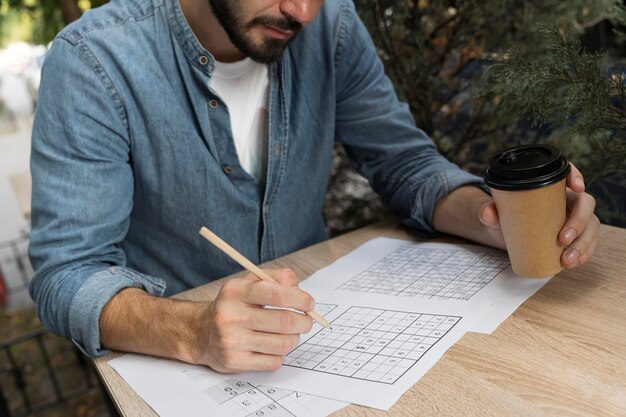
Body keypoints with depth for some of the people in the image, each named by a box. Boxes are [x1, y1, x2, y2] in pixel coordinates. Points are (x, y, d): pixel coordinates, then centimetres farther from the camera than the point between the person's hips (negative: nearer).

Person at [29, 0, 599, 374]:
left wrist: (498, 220, -19)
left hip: (313, 321, 3)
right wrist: (194, 333, -39)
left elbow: (406, 164, 1)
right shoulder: (93, 61, -18)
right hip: (168, 354, -2)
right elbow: (67, 275, -20)